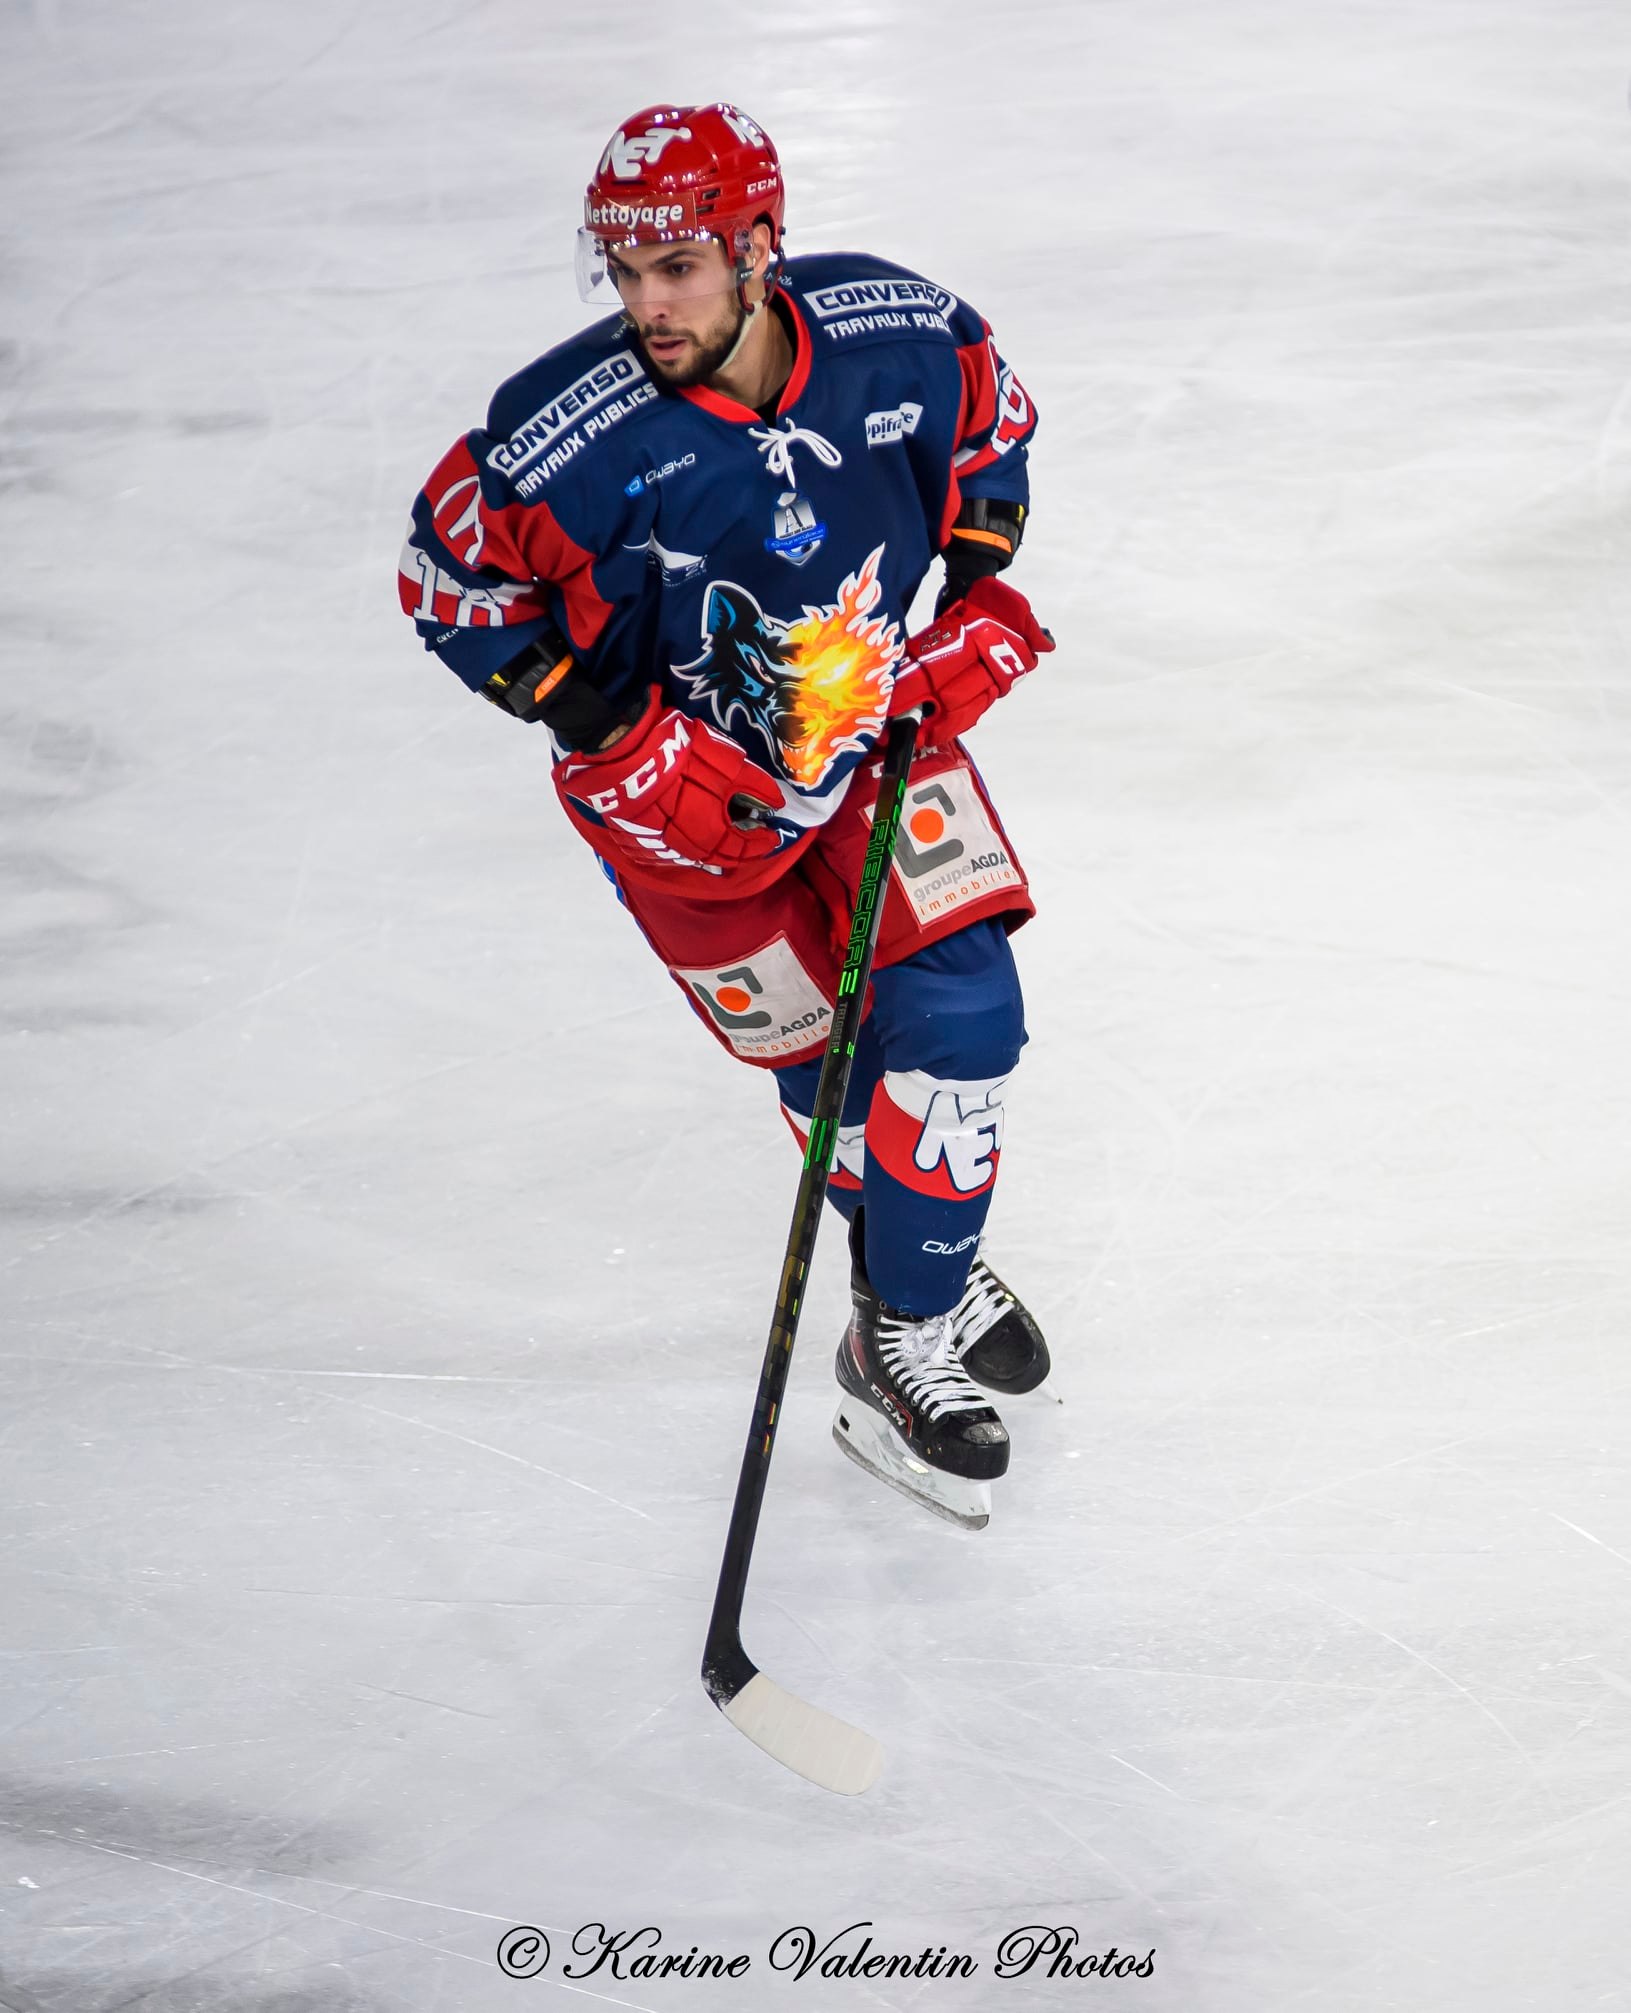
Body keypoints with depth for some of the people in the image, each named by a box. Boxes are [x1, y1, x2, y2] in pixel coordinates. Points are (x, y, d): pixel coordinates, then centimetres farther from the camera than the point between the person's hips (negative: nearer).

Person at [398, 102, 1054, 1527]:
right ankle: (914, 1314, 28)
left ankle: (920, 1298, 17)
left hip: (880, 718, 3)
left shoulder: (897, 331, -20)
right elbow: (452, 577, -13)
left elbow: (989, 418, 3)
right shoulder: (572, 435, -29)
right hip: (685, 783, -3)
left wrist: (976, 592, -5)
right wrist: (603, 724, -19)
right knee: (829, 1065, 4)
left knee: (962, 1011, -6)